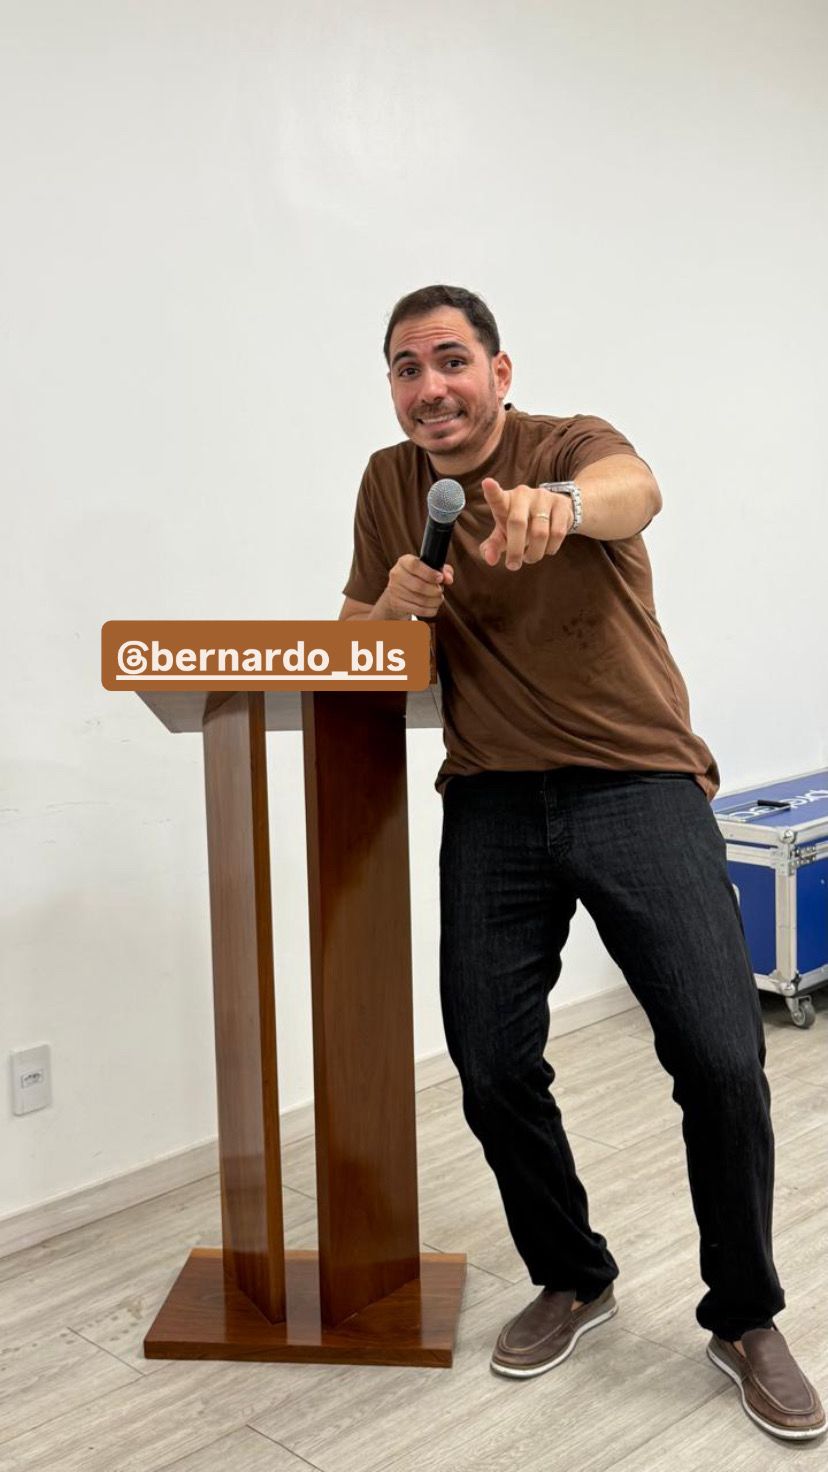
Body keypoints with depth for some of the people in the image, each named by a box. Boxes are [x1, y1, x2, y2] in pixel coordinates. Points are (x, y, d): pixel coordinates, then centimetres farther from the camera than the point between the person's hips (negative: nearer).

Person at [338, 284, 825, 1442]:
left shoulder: (571, 444, -5)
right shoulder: (390, 485, 9)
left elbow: (633, 487, -31)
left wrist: (559, 504, -55)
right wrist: (392, 605, -11)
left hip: (639, 785, -3)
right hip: (493, 803, 4)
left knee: (723, 1060, -10)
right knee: (492, 1066, 2)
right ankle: (573, 1279, 29)